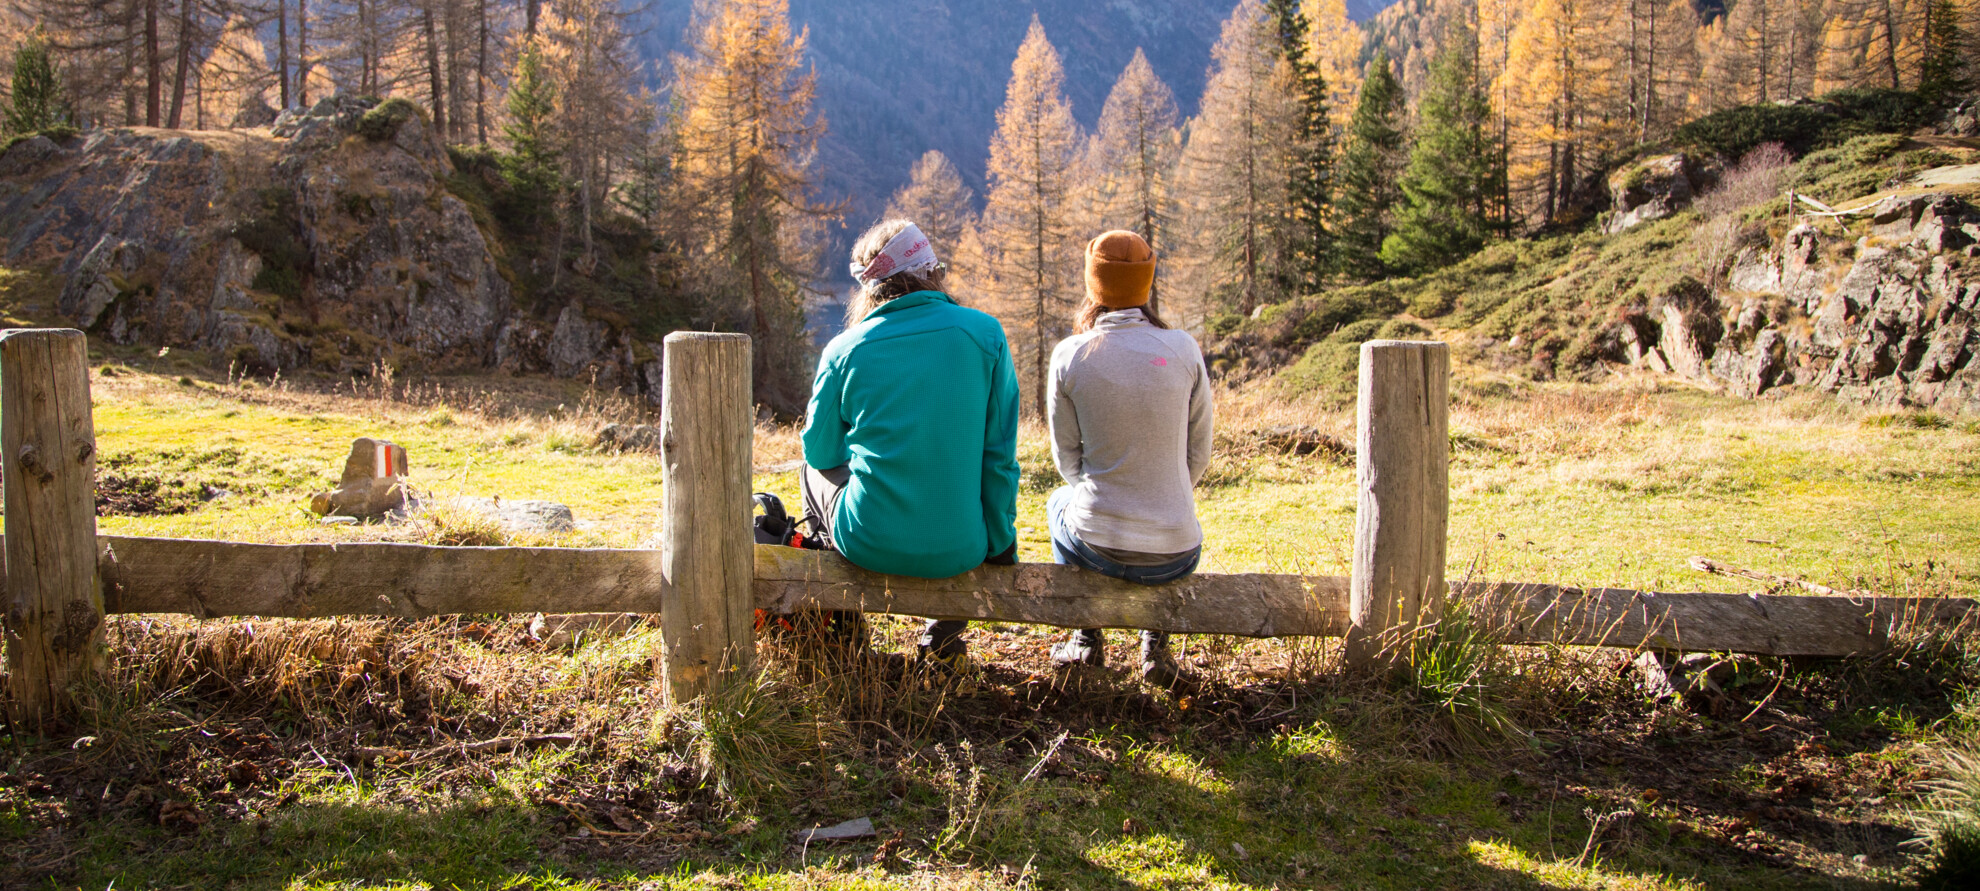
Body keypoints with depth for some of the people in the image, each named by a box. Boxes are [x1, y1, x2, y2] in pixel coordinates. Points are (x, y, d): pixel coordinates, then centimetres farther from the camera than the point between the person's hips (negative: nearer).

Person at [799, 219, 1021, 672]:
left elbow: (820, 452, 7)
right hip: (958, 551, 1)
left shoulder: (844, 350, -6)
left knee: (814, 475, 32)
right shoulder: (984, 334, -6)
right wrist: (1001, 546, 9)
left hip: (869, 547, 0)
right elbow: (1000, 455, -3)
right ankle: (943, 638, 28)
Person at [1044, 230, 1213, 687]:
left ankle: (1088, 638, 34)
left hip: (1094, 547, -1)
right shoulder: (1184, 350, -7)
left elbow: (1067, 456, 1)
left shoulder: (1070, 356, -10)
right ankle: (1156, 644, 26)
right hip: (1174, 557, 1)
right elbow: (1199, 454, 2)